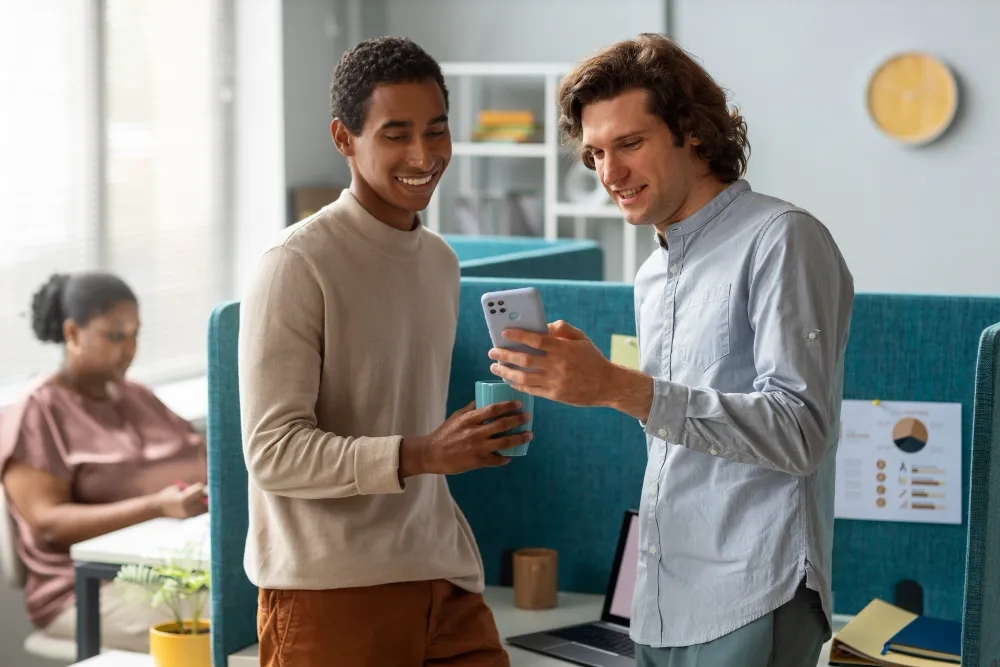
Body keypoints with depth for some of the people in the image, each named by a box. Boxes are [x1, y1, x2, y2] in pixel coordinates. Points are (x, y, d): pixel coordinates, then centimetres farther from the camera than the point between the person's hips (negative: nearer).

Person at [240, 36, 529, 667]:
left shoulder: (442, 261, 13)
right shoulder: (299, 264, -10)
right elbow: (273, 451, -16)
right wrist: (419, 455, -26)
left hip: (444, 582, 6)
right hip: (330, 592, -6)